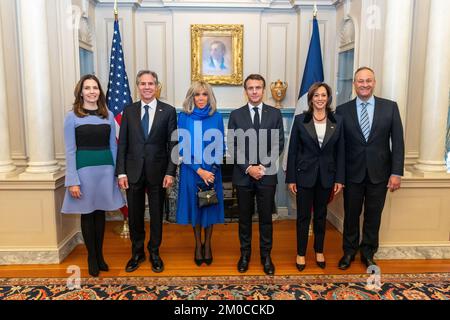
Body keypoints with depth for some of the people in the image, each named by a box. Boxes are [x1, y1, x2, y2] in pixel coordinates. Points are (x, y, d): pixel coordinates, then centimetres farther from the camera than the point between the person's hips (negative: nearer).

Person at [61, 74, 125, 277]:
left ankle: (100, 255, 27)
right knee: (87, 213, 8)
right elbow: (70, 151, -5)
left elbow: (113, 146, 10)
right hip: (84, 169, -3)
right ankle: (92, 258, 22)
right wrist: (73, 181, -11)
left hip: (106, 168, 3)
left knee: (100, 212, 12)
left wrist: (118, 172, 5)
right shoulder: (72, 117, -3)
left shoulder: (108, 115, 6)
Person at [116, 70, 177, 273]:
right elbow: (122, 144, 3)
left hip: (157, 172, -1)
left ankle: (154, 253, 28)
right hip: (133, 172, 2)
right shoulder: (129, 111, 4)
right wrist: (121, 172, -3)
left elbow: (172, 144, -3)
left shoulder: (168, 111, -1)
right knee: (134, 215, 11)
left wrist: (170, 172, -9)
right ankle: (137, 253, 29)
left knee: (156, 215, 11)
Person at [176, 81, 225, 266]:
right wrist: (199, 170, -15)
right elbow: (183, 147, -6)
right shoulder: (184, 117, -3)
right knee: (195, 206, 10)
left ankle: (207, 244, 28)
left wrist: (212, 169, -12)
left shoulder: (216, 117, 0)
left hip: (212, 170, 1)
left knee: (210, 206, 10)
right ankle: (198, 245, 27)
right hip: (191, 170, -1)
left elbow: (220, 146, 1)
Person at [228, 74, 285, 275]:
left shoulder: (275, 113, 4)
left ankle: (266, 256, 23)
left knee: (266, 218, 8)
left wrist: (264, 166, -10)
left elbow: (279, 144, 1)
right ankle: (245, 254, 26)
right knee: (245, 218, 11)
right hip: (243, 175, 0)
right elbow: (232, 146, -1)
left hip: (267, 175, 0)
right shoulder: (236, 115, 3)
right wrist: (248, 167, -12)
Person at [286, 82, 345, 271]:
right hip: (305, 174, -2)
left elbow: (340, 152, 3)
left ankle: (319, 251, 30)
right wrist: (290, 178, -6)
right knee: (303, 216, 6)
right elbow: (292, 151, -4)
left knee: (321, 215, 15)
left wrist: (339, 179, -1)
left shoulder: (337, 121, 1)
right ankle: (301, 254, 20)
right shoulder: (300, 120, -4)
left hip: (326, 175, 2)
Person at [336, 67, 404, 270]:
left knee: (373, 216, 12)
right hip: (352, 173, 0)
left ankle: (368, 253, 32)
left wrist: (396, 172, -7)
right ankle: (349, 251, 32)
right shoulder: (342, 110, -2)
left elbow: (397, 142, -2)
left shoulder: (390, 107, -1)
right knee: (351, 215, 12)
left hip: (379, 173, 0)